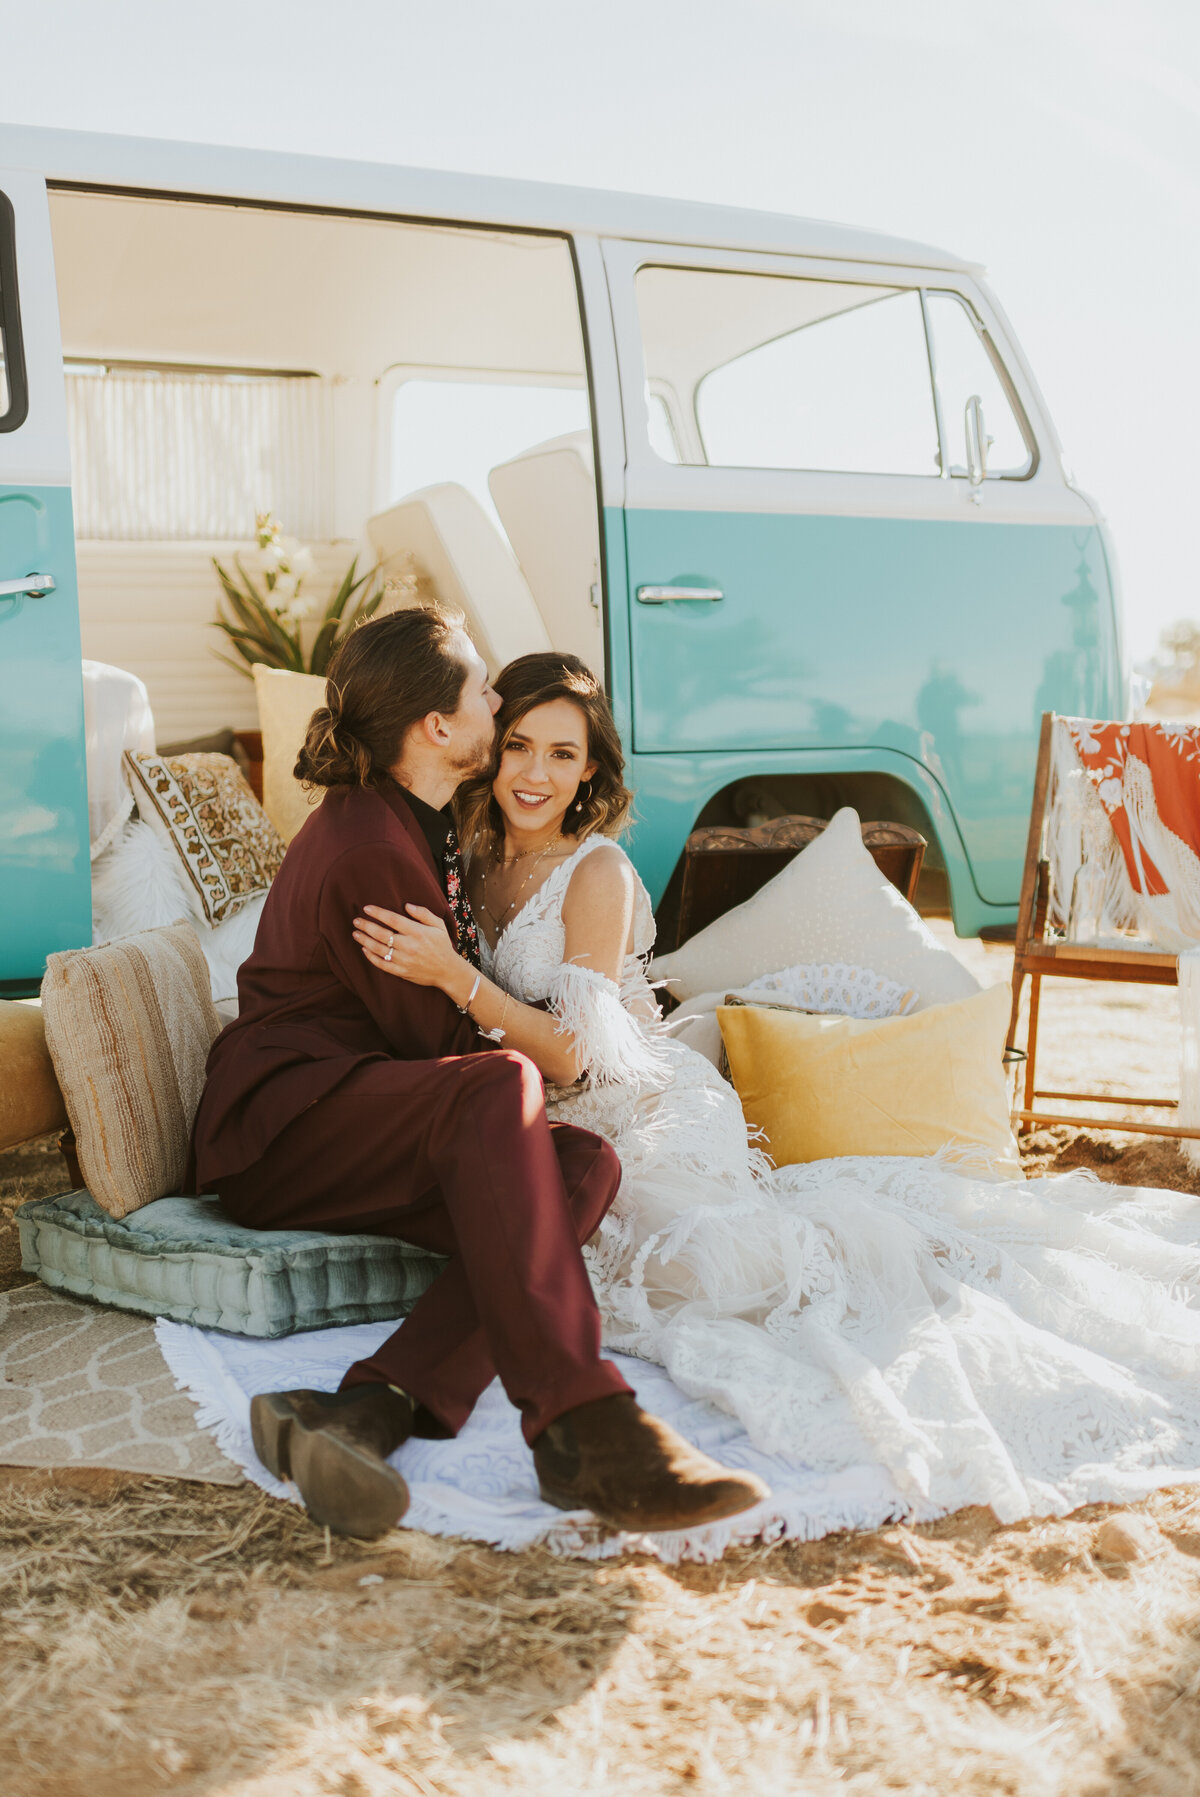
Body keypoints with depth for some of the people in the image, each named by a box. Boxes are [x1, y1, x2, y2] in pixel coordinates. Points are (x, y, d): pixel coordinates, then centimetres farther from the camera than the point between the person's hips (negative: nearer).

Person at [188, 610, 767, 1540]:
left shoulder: (410, 821, 17)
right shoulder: (369, 851, -16)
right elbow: (440, 1040, -11)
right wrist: (545, 1045, 3)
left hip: (379, 1134, 9)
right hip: (281, 1122, -9)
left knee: (584, 1162, -21)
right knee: (500, 1087, -38)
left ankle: (371, 1405, -36)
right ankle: (578, 1425, -47)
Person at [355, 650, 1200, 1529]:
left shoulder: (598, 871, -12)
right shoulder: (478, 862, 9)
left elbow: (572, 1053, -18)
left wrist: (453, 976, -28)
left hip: (648, 1115, -6)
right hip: (556, 1130, 6)